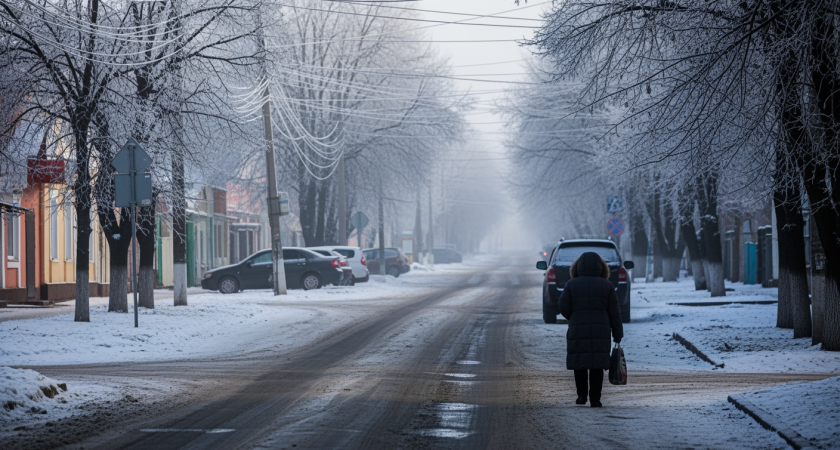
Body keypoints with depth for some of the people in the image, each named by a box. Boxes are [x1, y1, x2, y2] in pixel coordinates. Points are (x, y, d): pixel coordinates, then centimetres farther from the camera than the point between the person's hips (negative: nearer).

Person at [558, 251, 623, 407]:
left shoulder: (571, 285, -1)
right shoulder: (606, 286, 1)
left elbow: (564, 308, -2)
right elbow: (614, 313, 1)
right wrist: (617, 334, 8)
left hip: (577, 331, 0)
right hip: (601, 332, 0)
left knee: (580, 364, 13)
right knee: (597, 366, 4)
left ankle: (582, 395, 9)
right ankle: (595, 399, 0)